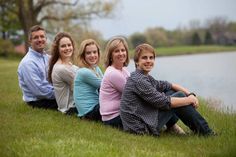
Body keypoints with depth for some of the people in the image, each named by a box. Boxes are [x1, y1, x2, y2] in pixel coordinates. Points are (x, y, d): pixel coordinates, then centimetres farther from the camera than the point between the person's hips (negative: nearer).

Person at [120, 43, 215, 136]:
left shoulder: (145, 77, 13)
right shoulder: (138, 80, -17)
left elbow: (167, 85, 17)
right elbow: (163, 102, -19)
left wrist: (190, 94, 1)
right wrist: (189, 100, -8)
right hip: (141, 128, -10)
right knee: (179, 96, -8)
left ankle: (171, 125, 16)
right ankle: (206, 133, 0)